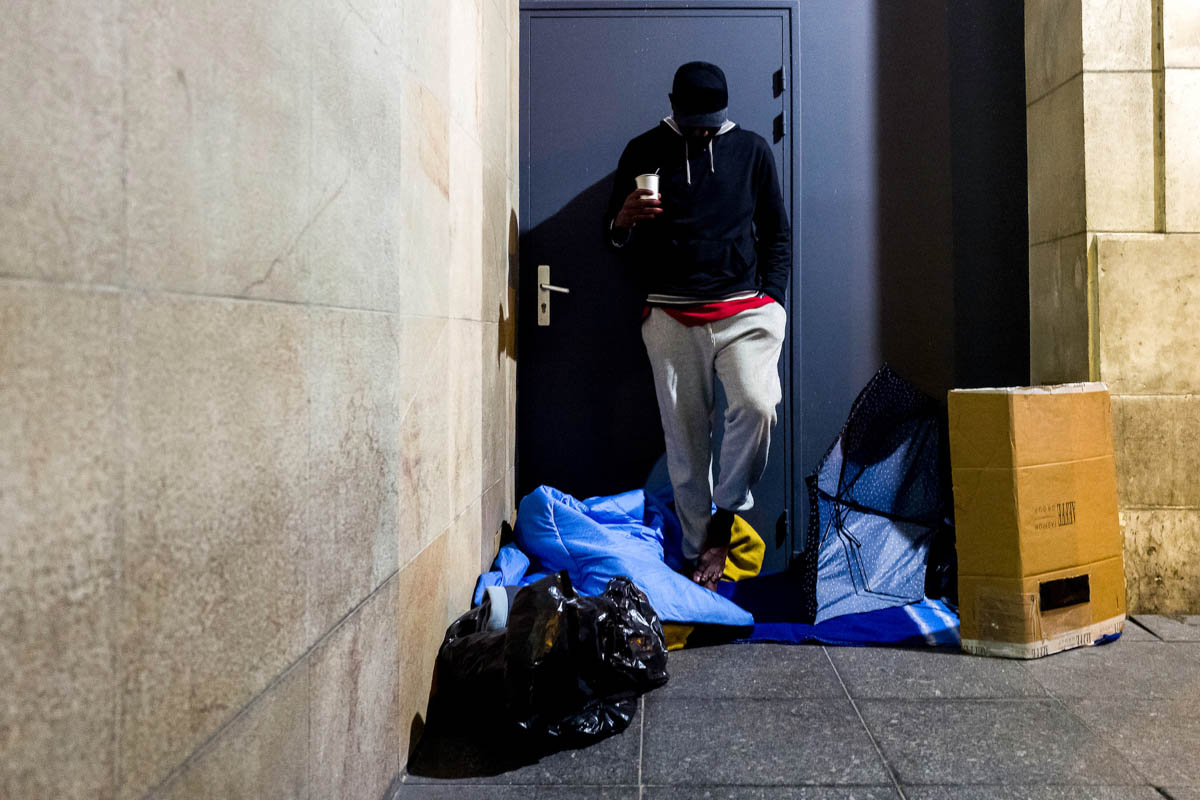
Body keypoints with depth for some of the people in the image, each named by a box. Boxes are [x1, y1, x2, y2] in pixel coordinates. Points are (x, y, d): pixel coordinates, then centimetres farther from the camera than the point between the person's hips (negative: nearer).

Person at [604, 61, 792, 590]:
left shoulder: (752, 150, 12)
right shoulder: (644, 153, 9)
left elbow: (777, 231, 15)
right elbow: (616, 236, 13)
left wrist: (771, 299, 4)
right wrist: (624, 221, -12)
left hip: (744, 310, 1)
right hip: (671, 317, 0)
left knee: (756, 404, -24)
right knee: (686, 438, -1)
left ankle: (724, 516, -4)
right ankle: (698, 553, 9)